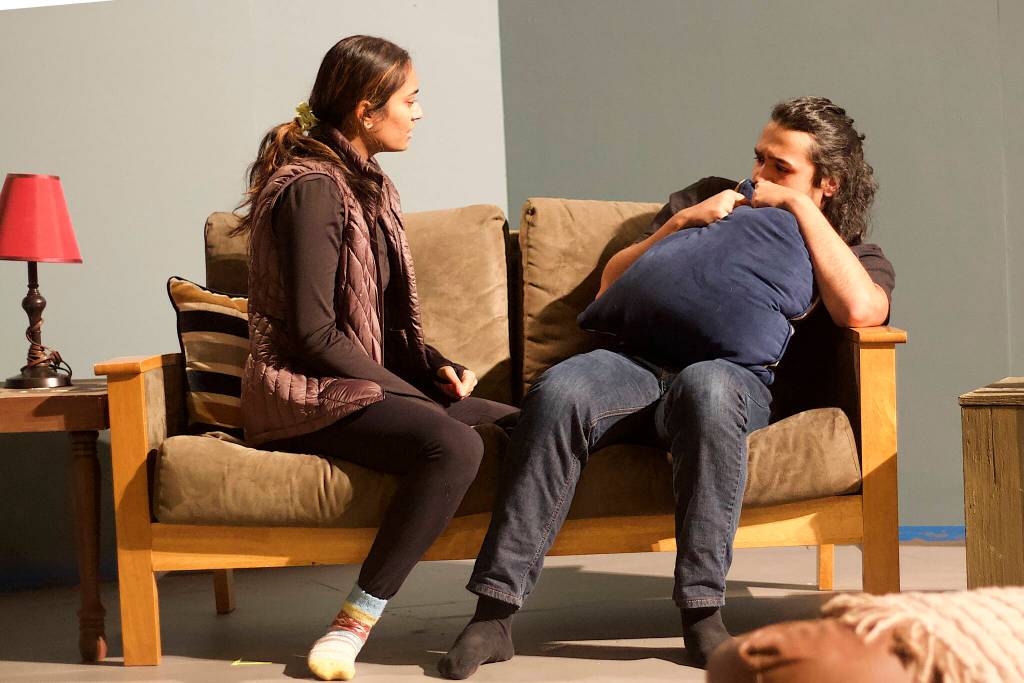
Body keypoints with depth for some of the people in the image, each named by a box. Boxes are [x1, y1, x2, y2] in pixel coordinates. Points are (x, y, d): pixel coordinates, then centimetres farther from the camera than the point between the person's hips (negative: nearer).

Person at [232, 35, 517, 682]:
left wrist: (436, 367, 4)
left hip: (371, 382, 10)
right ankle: (354, 625, -27)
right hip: (307, 393, -9)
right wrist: (412, 393, -15)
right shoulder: (312, 188, -13)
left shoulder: (370, 185, 17)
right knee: (453, 445, -33)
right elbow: (314, 334, -18)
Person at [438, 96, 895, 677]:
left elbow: (861, 310, -8)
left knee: (706, 384, -41)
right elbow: (612, 287, 24)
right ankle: (494, 613, -34)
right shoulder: (708, 199, 30)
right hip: (641, 360, 3)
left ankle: (703, 613, -36)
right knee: (559, 391, -33)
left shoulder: (853, 254, 20)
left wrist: (797, 206, 1)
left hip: (741, 375, -2)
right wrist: (679, 225, 10)